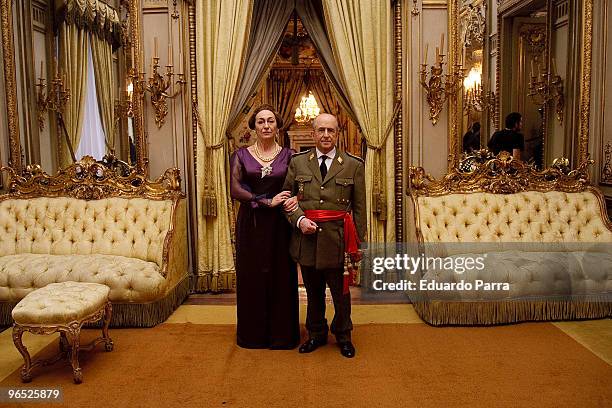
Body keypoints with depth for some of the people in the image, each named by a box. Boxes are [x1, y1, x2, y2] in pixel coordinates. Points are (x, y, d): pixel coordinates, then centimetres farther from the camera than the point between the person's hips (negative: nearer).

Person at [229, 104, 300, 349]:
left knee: (282, 277, 4)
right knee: (252, 277, 7)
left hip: (280, 226, 0)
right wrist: (267, 202, -17)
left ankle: (282, 334, 21)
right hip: (251, 225, 1)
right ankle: (253, 333, 24)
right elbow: (235, 190, -8)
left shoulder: (288, 156, 4)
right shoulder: (241, 155, 4)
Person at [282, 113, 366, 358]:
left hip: (338, 240, -1)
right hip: (307, 239, 2)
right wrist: (299, 220, -11)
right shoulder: (297, 162, 5)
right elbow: (287, 197, 6)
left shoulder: (354, 166, 1)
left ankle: (343, 336, 33)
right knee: (313, 292, 16)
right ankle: (316, 334, 36)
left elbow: (359, 208, 2)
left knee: (341, 292, 11)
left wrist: (358, 242, 0)